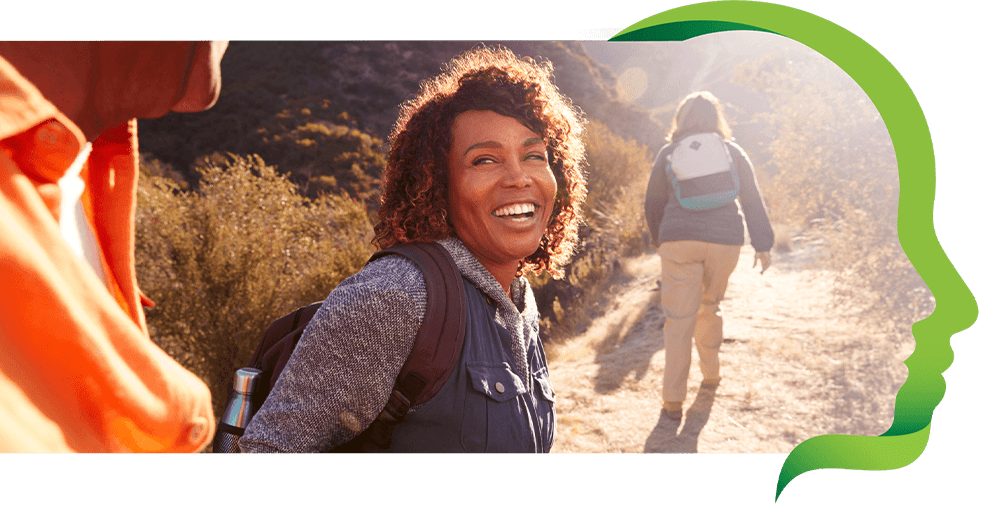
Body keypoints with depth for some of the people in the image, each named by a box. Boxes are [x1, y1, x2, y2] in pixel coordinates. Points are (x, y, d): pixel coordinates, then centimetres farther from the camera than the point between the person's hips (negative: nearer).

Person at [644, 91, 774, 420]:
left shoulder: (669, 153, 8)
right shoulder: (733, 152, 11)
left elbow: (653, 202, 10)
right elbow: (752, 199, 6)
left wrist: (659, 241, 22)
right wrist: (762, 244, 5)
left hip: (679, 240, -2)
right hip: (724, 241, 2)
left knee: (679, 319, -2)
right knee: (710, 307, 22)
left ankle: (673, 400, -4)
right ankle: (711, 373, 33)